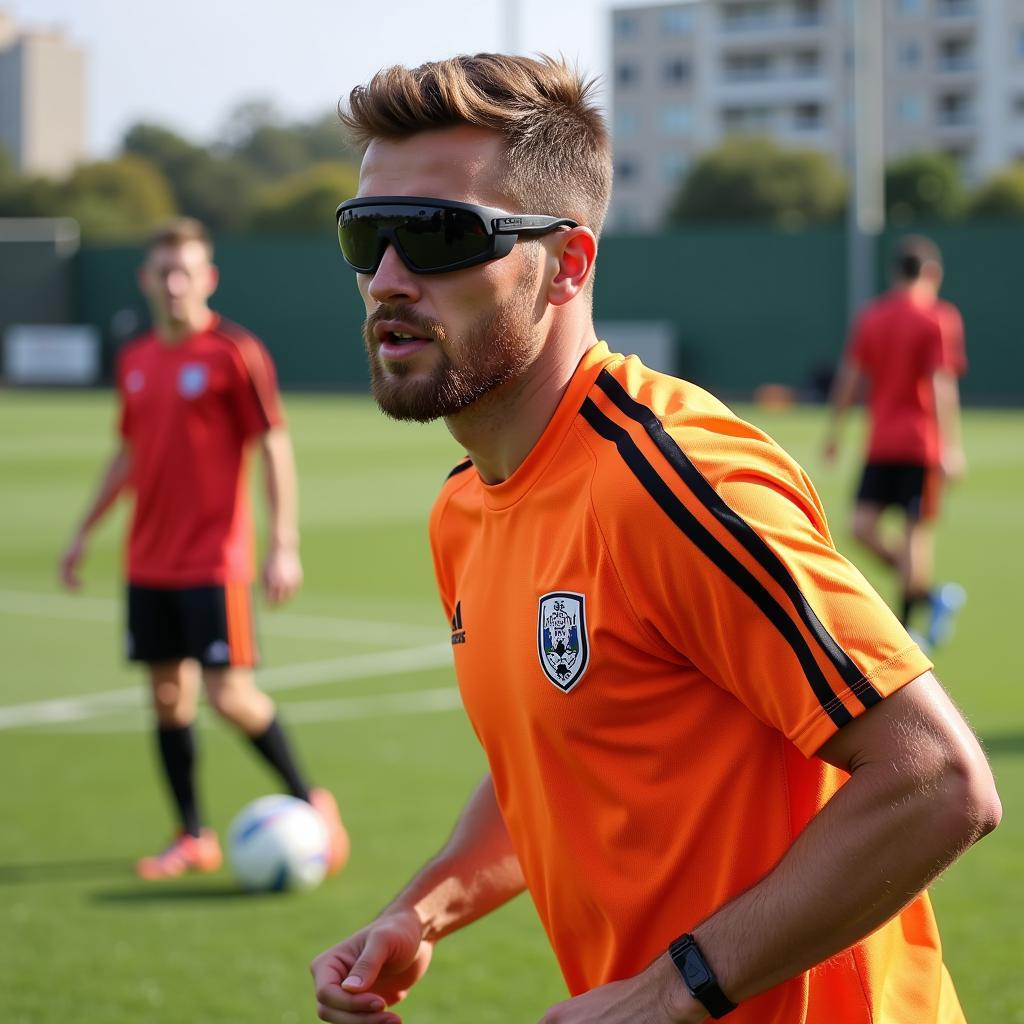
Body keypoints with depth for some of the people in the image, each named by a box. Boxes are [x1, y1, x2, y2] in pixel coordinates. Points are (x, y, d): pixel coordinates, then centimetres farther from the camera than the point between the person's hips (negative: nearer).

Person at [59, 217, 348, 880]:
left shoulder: (235, 353, -8)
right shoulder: (134, 360, 10)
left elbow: (275, 448, -8)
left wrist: (283, 546, -14)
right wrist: (86, 531, 20)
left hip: (214, 562, -6)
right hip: (149, 562, 6)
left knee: (229, 693, -9)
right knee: (167, 695, 6)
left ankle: (309, 803, 11)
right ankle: (194, 839, 14)